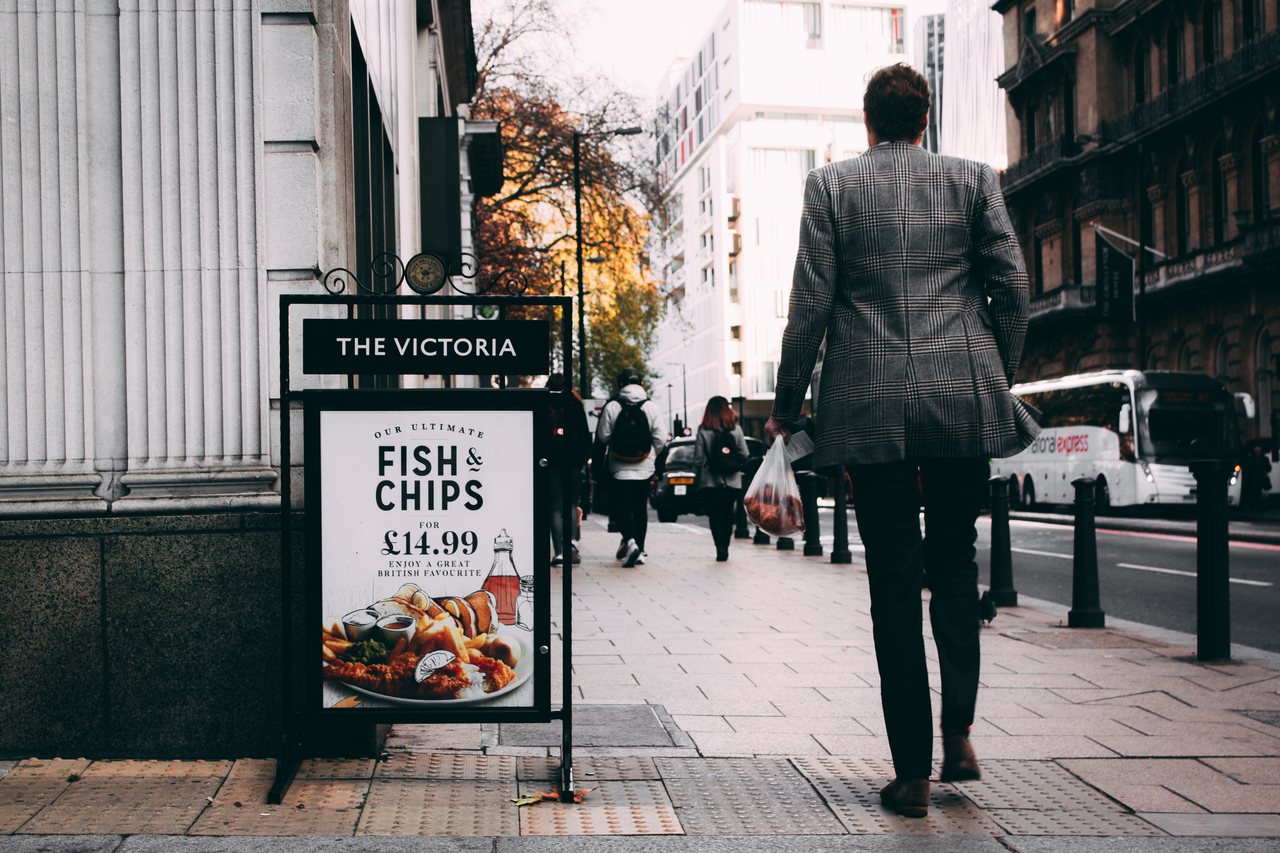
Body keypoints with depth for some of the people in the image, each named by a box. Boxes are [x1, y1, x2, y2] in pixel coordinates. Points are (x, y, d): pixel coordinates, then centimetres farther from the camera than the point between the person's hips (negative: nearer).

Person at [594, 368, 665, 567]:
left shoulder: (611, 407, -7)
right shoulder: (651, 407, -4)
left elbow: (603, 437, -5)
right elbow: (659, 440, -3)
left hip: (619, 467, -2)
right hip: (644, 468, 2)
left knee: (623, 506, 1)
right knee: (640, 507, 11)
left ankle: (629, 540, -23)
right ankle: (639, 550, 14)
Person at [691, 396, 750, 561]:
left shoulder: (703, 431, -8)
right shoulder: (736, 429, -1)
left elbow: (698, 459, -9)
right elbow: (745, 456, -2)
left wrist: (699, 475, 4)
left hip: (710, 481, -2)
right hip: (732, 481, 2)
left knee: (715, 516, 2)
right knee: (727, 515, 15)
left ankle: (720, 548, -11)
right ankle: (724, 548, 17)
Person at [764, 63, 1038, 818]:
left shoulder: (831, 186, 3)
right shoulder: (973, 179, 7)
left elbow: (811, 302, -1)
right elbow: (1011, 288, 4)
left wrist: (787, 404, 8)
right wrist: (999, 379, 17)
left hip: (872, 407, -1)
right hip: (965, 398, 1)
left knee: (894, 580, 3)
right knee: (955, 562, 17)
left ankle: (914, 772, 6)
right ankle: (958, 733, 6)